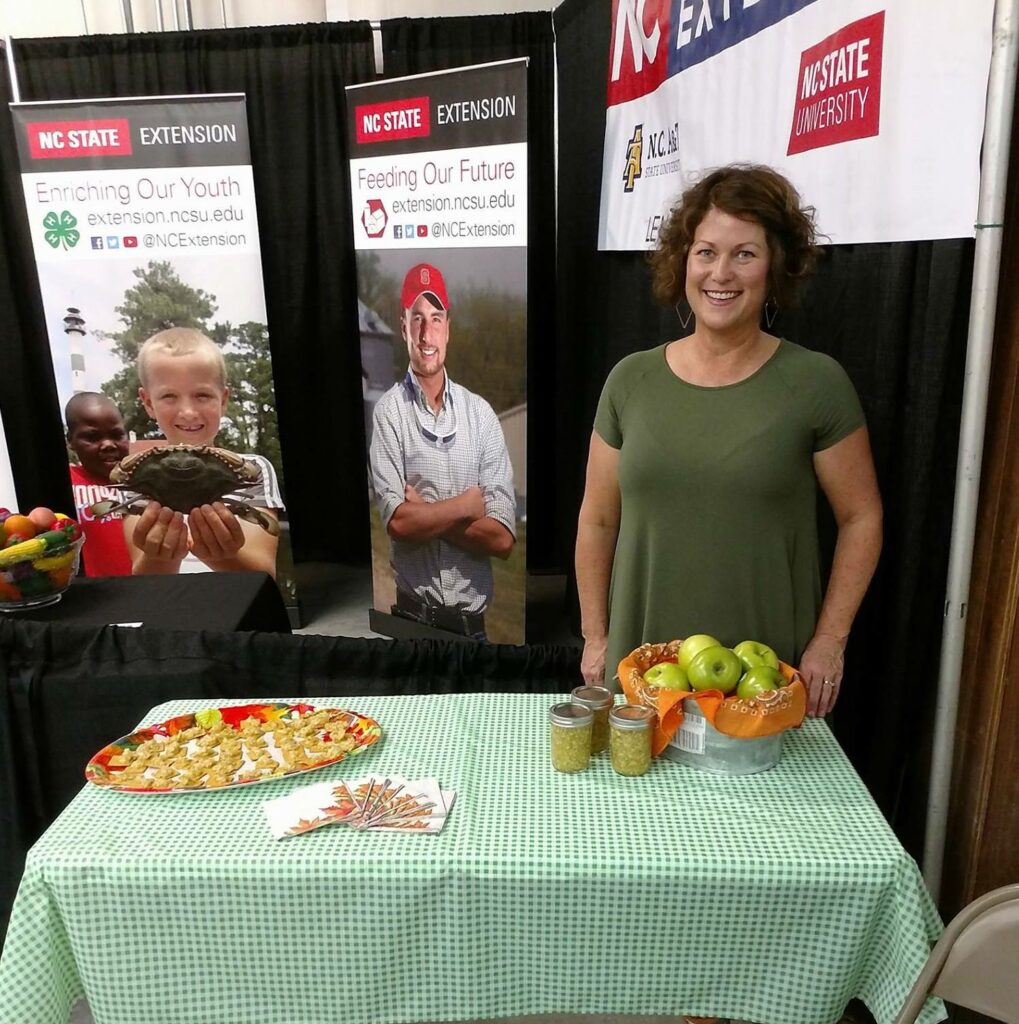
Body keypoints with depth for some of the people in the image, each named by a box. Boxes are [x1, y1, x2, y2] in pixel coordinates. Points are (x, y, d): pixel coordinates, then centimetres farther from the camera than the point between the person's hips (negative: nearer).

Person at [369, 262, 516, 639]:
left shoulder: (480, 412, 0)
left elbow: (502, 538, -7)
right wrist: (466, 505, -9)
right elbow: (398, 522, -17)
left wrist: (426, 514, -14)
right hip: (412, 618, -2)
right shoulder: (388, 412, -6)